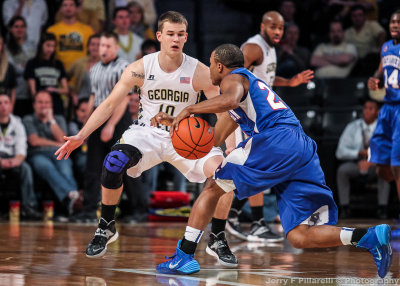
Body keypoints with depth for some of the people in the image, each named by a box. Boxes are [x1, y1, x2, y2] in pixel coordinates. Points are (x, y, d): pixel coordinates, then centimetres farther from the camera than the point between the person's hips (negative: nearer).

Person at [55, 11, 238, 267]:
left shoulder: (199, 72, -13)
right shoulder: (141, 68, -11)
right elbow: (110, 104, -6)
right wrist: (81, 136, -15)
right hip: (147, 132, 0)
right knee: (114, 163, -30)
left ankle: (217, 240, -3)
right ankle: (106, 228, -6)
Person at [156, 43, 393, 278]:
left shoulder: (233, 78, 12)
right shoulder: (252, 84, 39)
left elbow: (231, 100, -17)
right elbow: (214, 139, 41)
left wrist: (190, 109, -6)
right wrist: (175, 123, 38)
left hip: (276, 140, -8)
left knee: (213, 187, 8)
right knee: (299, 237, -1)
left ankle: (184, 255, 3)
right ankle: (371, 236, -20)